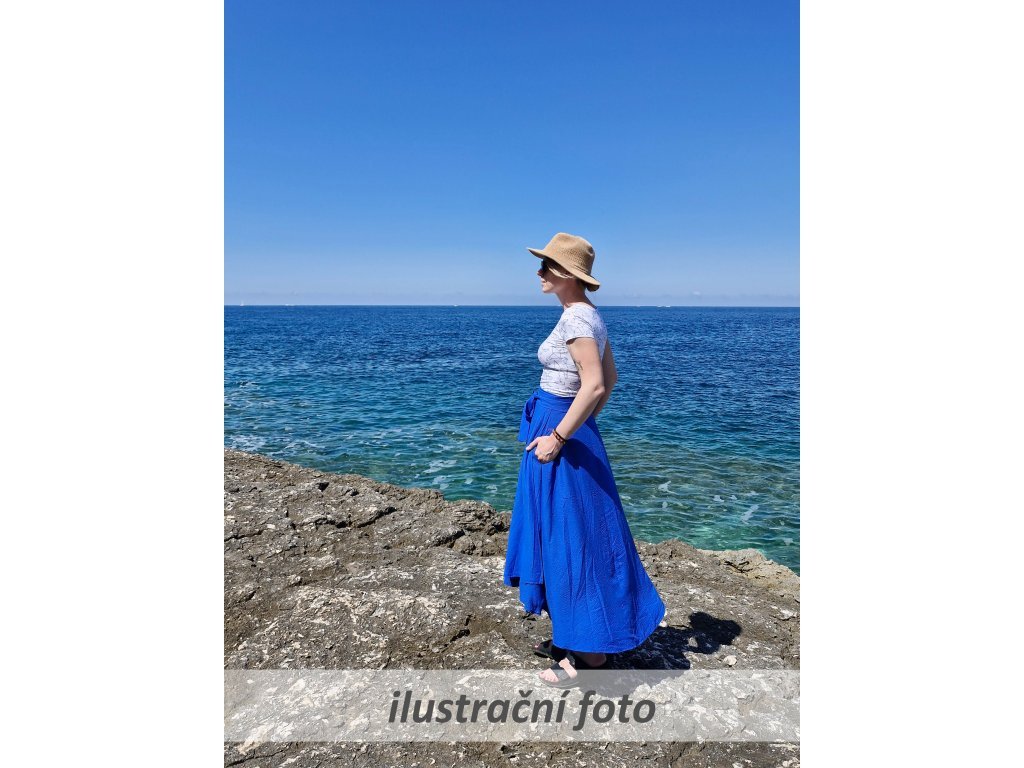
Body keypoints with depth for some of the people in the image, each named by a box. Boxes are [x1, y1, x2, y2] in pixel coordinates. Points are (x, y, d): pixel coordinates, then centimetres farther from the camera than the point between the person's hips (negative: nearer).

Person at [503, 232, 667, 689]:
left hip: (560, 433, -10)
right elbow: (610, 378, 17)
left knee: (574, 538, 0)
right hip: (572, 429, 10)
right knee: (563, 534, 18)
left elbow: (593, 385, -28)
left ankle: (592, 656, 15)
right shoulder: (588, 315, 11)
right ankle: (572, 636, 32)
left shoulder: (576, 317, -18)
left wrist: (558, 437, -23)